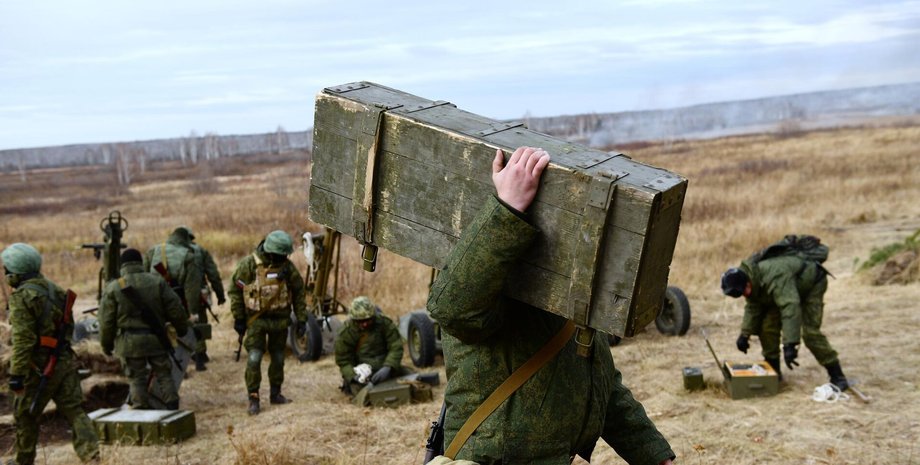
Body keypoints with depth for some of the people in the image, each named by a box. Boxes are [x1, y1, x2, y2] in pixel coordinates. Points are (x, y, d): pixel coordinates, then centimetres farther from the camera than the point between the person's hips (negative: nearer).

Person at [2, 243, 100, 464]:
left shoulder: (22, 297, -13)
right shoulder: (55, 289, 12)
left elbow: (22, 339, -19)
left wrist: (16, 374, -18)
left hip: (39, 365, -6)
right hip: (65, 360, 7)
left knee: (25, 415, 12)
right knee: (74, 410, 4)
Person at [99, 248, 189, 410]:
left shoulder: (113, 288, -3)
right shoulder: (157, 282, 0)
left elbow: (106, 321, -2)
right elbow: (175, 309, 0)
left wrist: (106, 345, 11)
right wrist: (182, 329, 16)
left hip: (129, 342, -1)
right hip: (156, 339, 1)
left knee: (137, 379, 8)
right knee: (164, 375, 11)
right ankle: (172, 408, 10)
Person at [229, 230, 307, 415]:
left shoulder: (287, 266, -4)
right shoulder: (249, 264, -13)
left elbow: (298, 293, 4)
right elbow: (236, 290, -6)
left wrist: (301, 319, 2)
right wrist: (238, 318, -6)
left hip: (280, 319, 3)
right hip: (256, 319, -3)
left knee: (278, 358, 12)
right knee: (254, 358, -9)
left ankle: (275, 393, 26)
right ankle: (253, 398, -1)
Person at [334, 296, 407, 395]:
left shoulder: (385, 323, -12)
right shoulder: (345, 334, -14)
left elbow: (396, 348, -15)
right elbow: (343, 361, -8)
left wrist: (387, 368, -32)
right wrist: (354, 376, -27)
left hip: (384, 368, 3)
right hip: (361, 371, -2)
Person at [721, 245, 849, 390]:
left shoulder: (774, 278, -44)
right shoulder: (752, 282, -15)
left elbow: (790, 309, -49)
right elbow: (752, 308, -3)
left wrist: (790, 345, -52)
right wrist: (745, 334, -12)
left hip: (811, 285, -8)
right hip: (786, 290, 8)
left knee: (811, 332, -19)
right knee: (768, 326, -5)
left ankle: (837, 376, -10)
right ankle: (773, 371, 8)